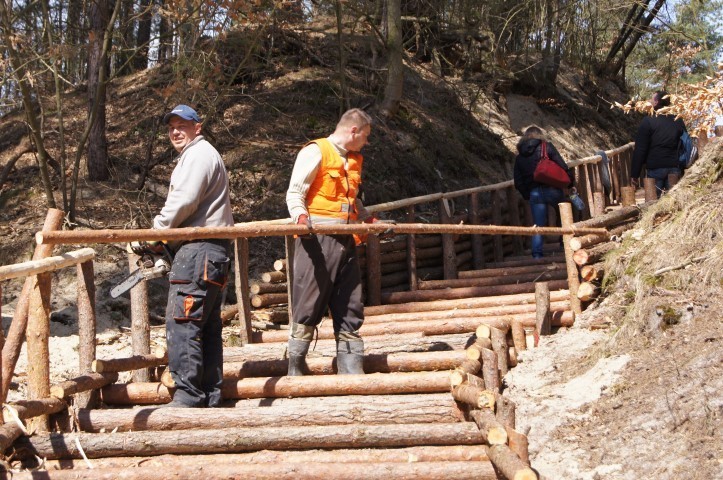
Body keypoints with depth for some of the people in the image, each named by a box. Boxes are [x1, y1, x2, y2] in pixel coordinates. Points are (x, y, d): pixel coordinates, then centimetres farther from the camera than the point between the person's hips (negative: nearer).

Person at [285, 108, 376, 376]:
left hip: (345, 240, 8)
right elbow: (294, 193, -9)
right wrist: (301, 216, -26)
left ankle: (351, 369, 12)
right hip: (317, 238, -8)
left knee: (350, 307, 7)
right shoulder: (315, 152, -4)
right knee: (308, 305, -5)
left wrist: (370, 220, 27)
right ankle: (295, 369, 3)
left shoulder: (354, 160, 22)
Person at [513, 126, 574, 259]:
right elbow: (562, 166, -4)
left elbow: (518, 183, 12)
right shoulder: (547, 147, 2)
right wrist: (570, 182, 7)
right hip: (552, 189, -3)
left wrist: (527, 195, 20)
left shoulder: (519, 157, 14)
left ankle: (537, 255, -2)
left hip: (534, 193, 3)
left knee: (538, 226, 5)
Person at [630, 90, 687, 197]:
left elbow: (640, 150, -8)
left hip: (655, 168, -4)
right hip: (674, 168, 5)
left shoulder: (648, 121, -7)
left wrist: (634, 174, -5)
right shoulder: (678, 121, 9)